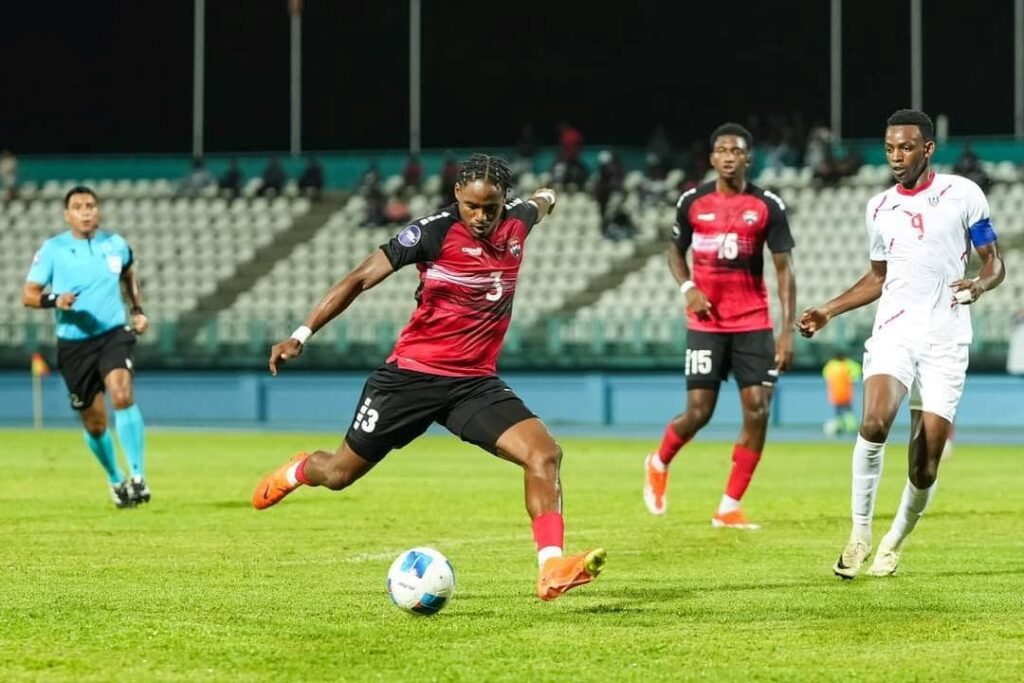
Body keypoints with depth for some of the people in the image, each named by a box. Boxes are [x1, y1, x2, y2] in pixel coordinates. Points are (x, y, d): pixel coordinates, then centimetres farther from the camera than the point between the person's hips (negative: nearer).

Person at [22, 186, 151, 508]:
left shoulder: (116, 244, 4)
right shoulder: (52, 249, -4)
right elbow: (28, 295, -5)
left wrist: (138, 310, 13)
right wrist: (54, 300, -25)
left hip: (114, 334, 0)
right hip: (74, 344, 0)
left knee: (123, 396, -26)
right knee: (95, 424, 6)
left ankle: (137, 477, -23)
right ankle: (115, 480, 31)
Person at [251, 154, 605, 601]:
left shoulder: (518, 223, 0)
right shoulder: (434, 233, -15)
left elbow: (540, 205, 28)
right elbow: (361, 278, -13)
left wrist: (546, 197, 52)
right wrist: (303, 334, -19)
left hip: (476, 381, 4)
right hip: (412, 374, -4)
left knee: (544, 452, -20)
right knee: (340, 473, 7)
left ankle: (551, 570, -24)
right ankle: (298, 471, 44)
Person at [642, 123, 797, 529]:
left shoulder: (768, 206, -3)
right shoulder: (692, 202, 1)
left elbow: (784, 269, -3)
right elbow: (675, 251, 16)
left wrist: (788, 331, -11)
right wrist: (688, 288, -6)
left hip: (753, 324, 0)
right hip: (706, 323, 0)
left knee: (757, 410, -9)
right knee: (699, 412, -4)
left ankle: (729, 508, 2)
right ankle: (659, 464, 30)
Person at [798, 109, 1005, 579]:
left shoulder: (962, 194, 1)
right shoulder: (879, 209, 12)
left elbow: (993, 262, 4)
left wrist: (980, 283, -18)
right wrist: (827, 311, 15)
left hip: (945, 341, -2)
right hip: (894, 332, 2)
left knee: (925, 466, -2)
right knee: (875, 421, -27)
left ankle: (894, 544, 22)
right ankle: (860, 534, -14)